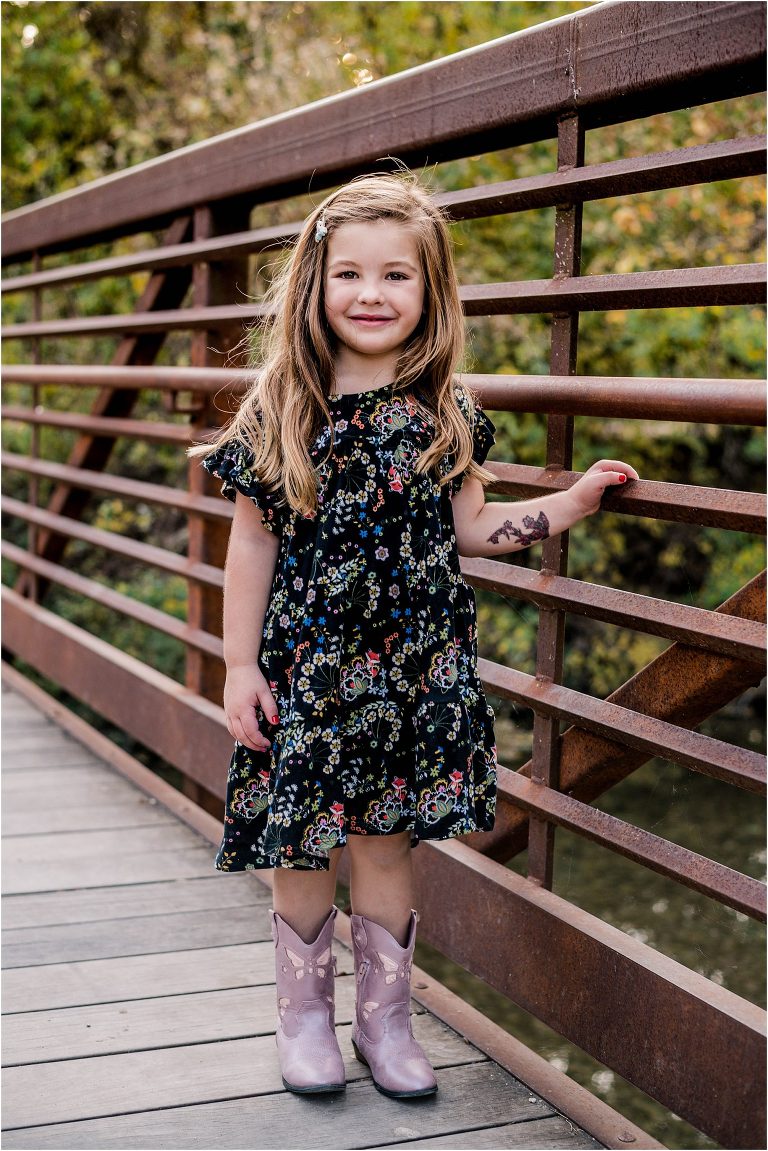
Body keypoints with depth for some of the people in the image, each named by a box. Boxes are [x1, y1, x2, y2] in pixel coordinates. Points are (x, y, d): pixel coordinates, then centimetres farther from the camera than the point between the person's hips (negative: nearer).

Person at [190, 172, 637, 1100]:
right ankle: (304, 1017, 27)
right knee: (302, 846, 7)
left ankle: (385, 1021, 26)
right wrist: (240, 665, -3)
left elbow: (469, 527, 8)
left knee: (386, 842, 10)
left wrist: (570, 505, -2)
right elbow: (253, 542, -2)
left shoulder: (444, 414, 1)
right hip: (305, 666, -1)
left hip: (414, 667, 2)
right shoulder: (280, 411, -6)